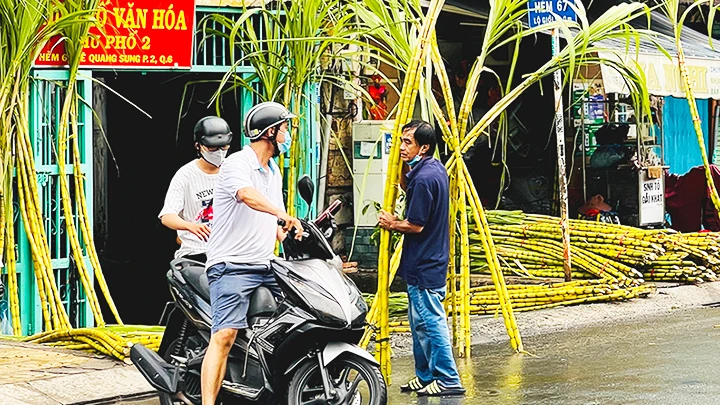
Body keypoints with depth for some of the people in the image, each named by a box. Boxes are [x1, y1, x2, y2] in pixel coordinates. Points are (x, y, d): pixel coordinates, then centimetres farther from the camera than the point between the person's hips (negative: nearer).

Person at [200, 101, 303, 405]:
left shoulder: (273, 171, 20)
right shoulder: (238, 164, -10)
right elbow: (247, 195, -33)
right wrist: (284, 215, -45)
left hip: (265, 267, 9)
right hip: (232, 266, -9)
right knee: (224, 335, -20)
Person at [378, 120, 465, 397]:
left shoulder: (423, 179, -21)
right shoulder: (437, 169, 11)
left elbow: (416, 225, -21)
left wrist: (391, 224, -4)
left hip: (422, 265, -11)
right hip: (432, 260, 11)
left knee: (430, 322, -6)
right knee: (420, 322, 17)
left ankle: (448, 380, -3)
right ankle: (425, 377, 24)